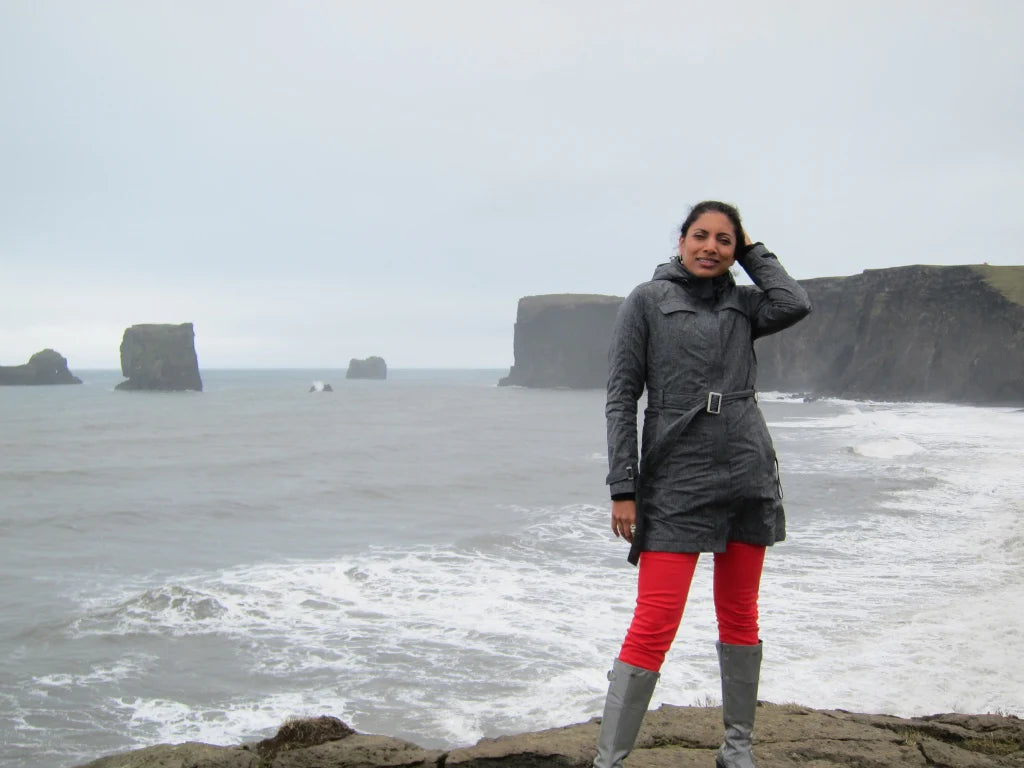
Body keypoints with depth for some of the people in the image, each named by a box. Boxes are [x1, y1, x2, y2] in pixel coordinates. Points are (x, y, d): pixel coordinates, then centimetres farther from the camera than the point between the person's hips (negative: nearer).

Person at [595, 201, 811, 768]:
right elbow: (621, 397, -3)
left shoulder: (742, 303, 11)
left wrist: (752, 251, 3)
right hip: (676, 482, -4)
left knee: (739, 616, 12)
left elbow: (795, 304, -11)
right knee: (654, 625, -11)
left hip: (749, 478, 4)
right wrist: (623, 489, -9)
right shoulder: (648, 300, 1)